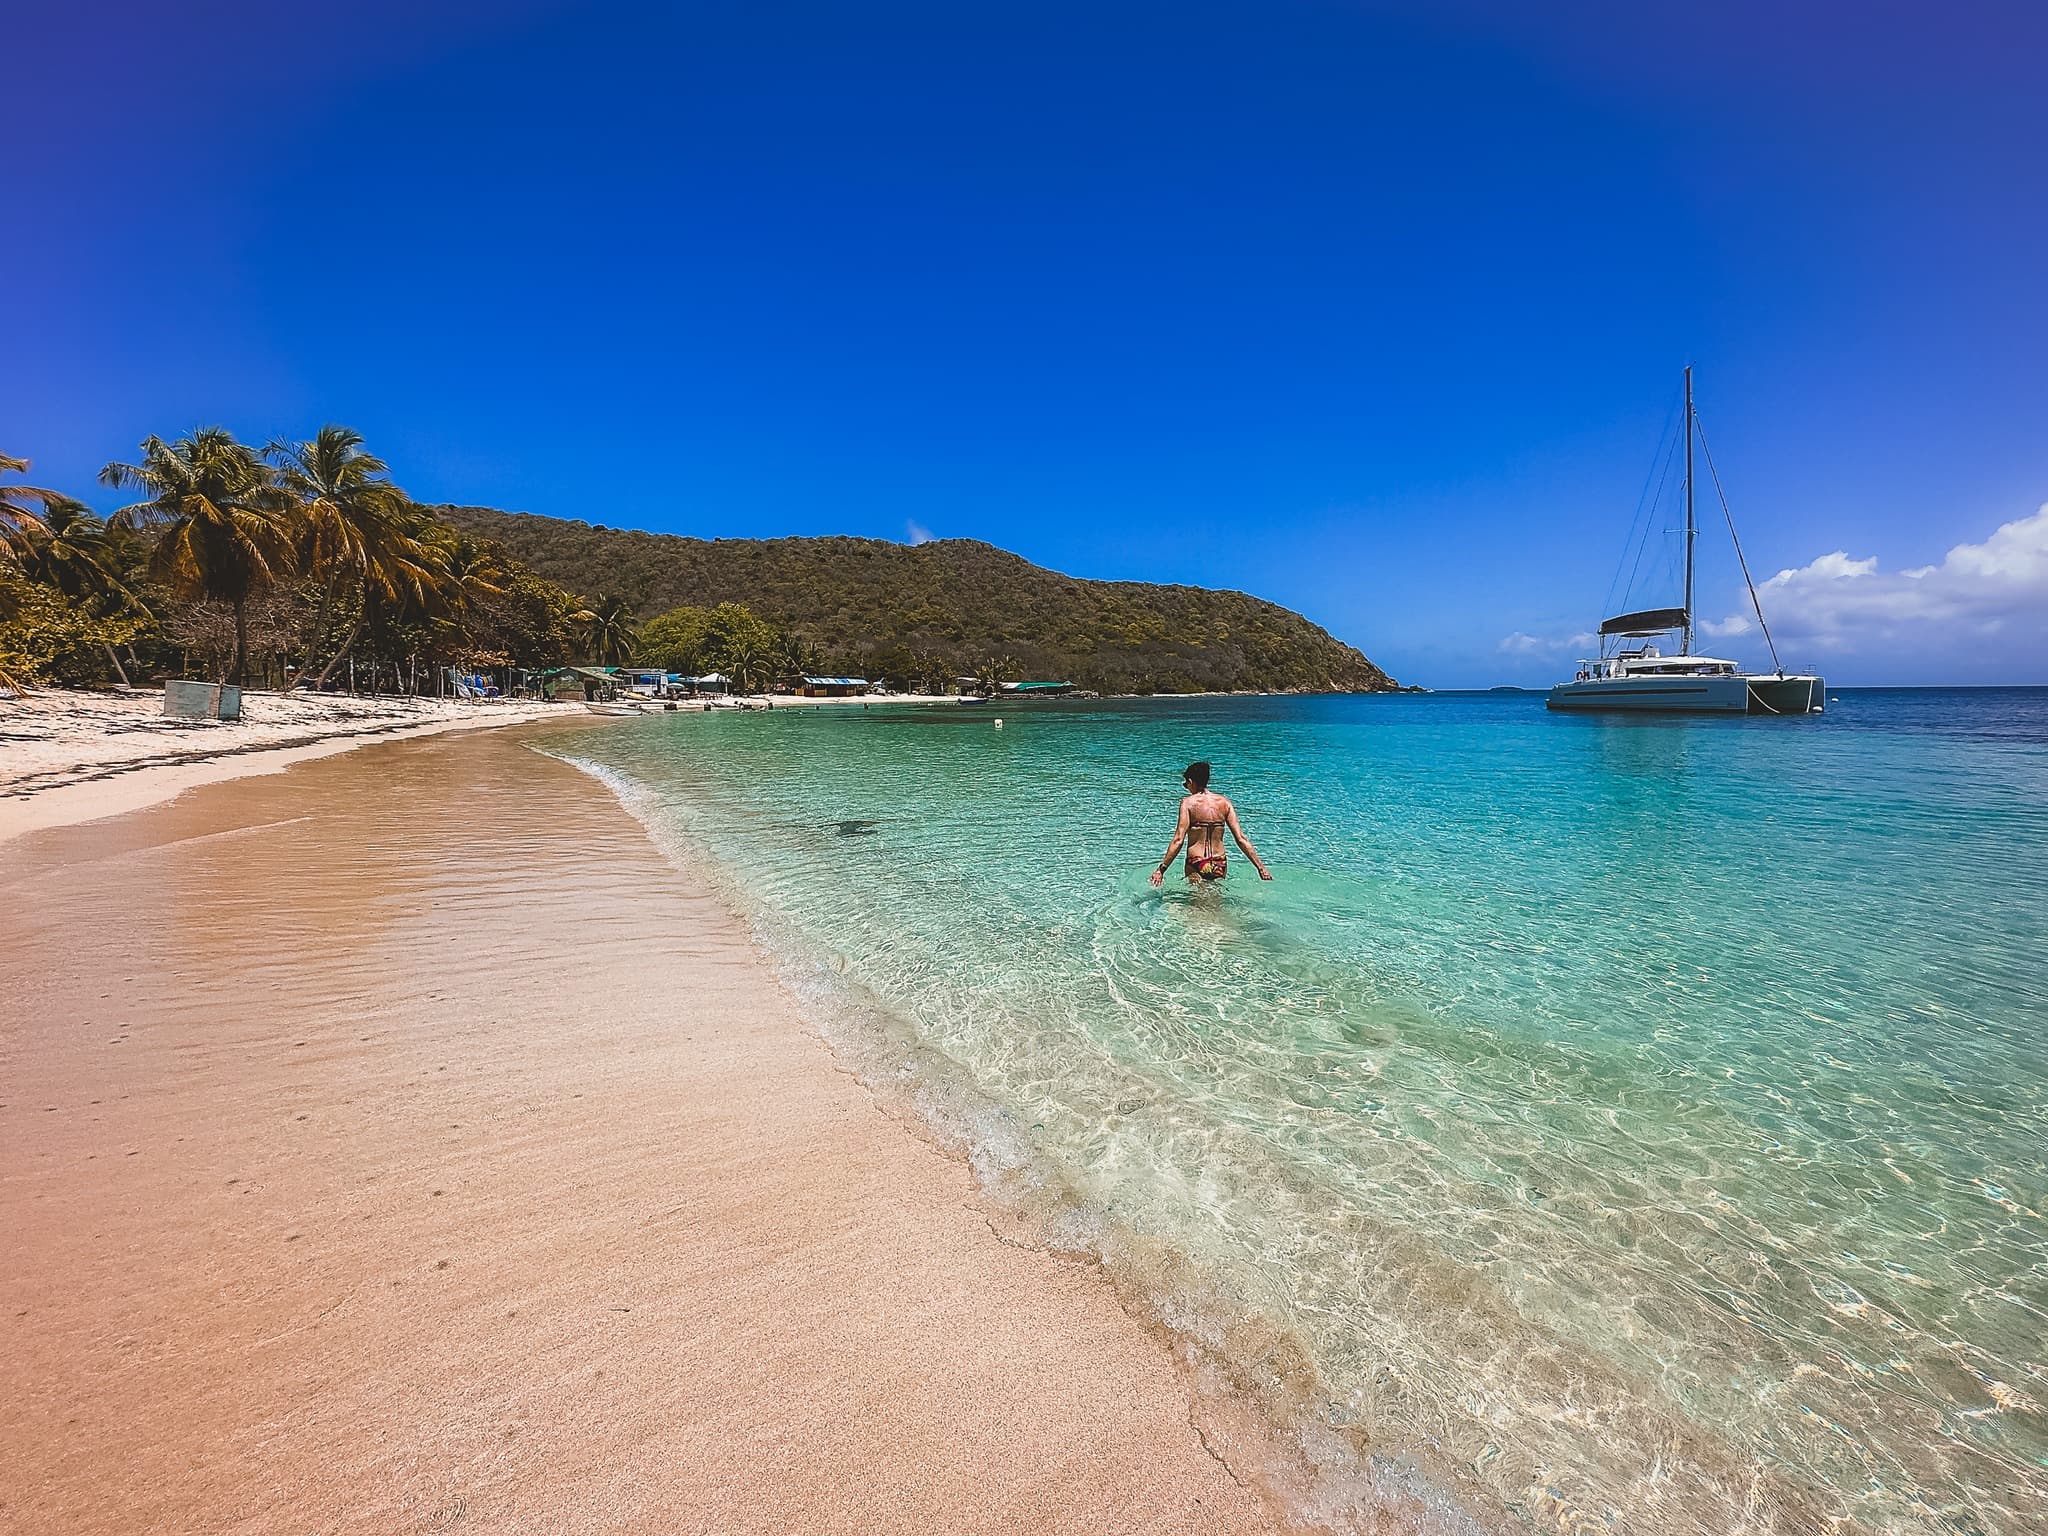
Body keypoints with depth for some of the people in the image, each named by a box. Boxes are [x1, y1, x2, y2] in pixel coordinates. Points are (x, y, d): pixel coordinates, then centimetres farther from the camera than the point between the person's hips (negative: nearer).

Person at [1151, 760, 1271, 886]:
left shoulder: (1188, 802, -6)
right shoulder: (1224, 802, 4)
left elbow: (1178, 840, -13)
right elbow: (1241, 839, 0)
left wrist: (1161, 869, -12)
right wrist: (1261, 867, 5)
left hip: (1196, 864, -4)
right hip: (1220, 865, 4)